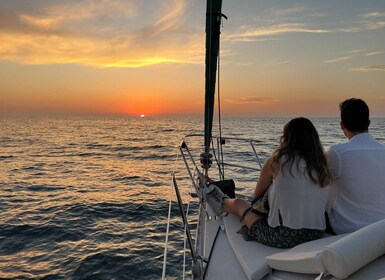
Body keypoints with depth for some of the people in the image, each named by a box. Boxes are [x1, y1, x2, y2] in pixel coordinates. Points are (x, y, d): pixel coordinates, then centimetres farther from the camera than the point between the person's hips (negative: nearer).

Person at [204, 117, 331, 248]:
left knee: (239, 203, 21)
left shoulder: (277, 161, -10)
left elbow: (257, 195, 4)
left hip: (283, 238, -5)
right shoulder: (321, 164, 2)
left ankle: (222, 204, 55)